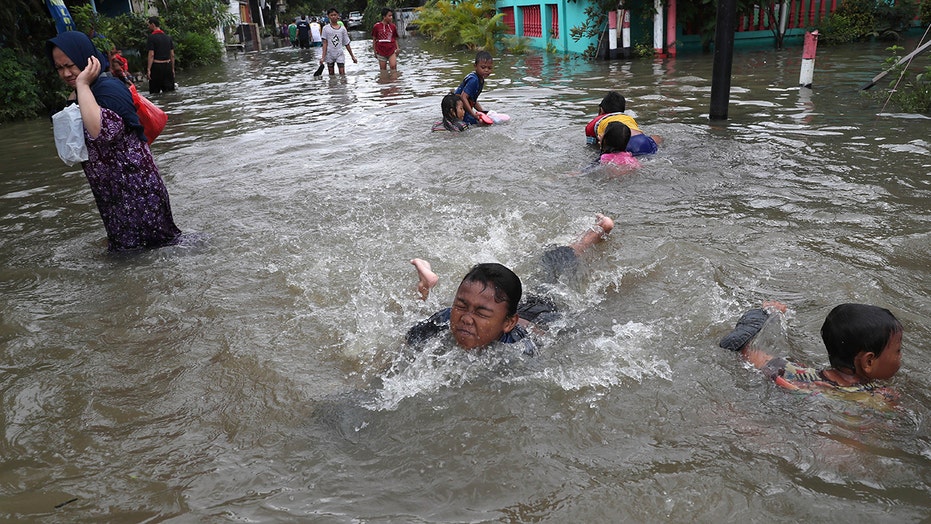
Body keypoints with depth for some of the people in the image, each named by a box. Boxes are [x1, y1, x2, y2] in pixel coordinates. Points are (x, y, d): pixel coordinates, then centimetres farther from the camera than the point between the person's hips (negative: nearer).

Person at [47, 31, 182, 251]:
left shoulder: (108, 88, -20)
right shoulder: (77, 95, 9)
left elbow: (101, 130, -39)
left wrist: (83, 84, -27)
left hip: (133, 182, -10)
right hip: (107, 189, 10)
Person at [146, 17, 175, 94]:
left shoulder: (152, 37, -8)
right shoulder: (168, 37, 10)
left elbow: (151, 54, -13)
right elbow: (172, 55, 10)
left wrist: (148, 70, -12)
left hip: (157, 66, -5)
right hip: (168, 65, 5)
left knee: (155, 92, 1)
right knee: (169, 91, 8)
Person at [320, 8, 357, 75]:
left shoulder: (342, 29, 4)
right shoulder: (326, 28, 0)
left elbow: (347, 44, 10)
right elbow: (325, 43, -4)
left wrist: (352, 56, 11)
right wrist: (323, 57, -13)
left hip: (339, 54, 0)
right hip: (329, 54, 0)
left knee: (342, 73, -8)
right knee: (331, 74, 6)